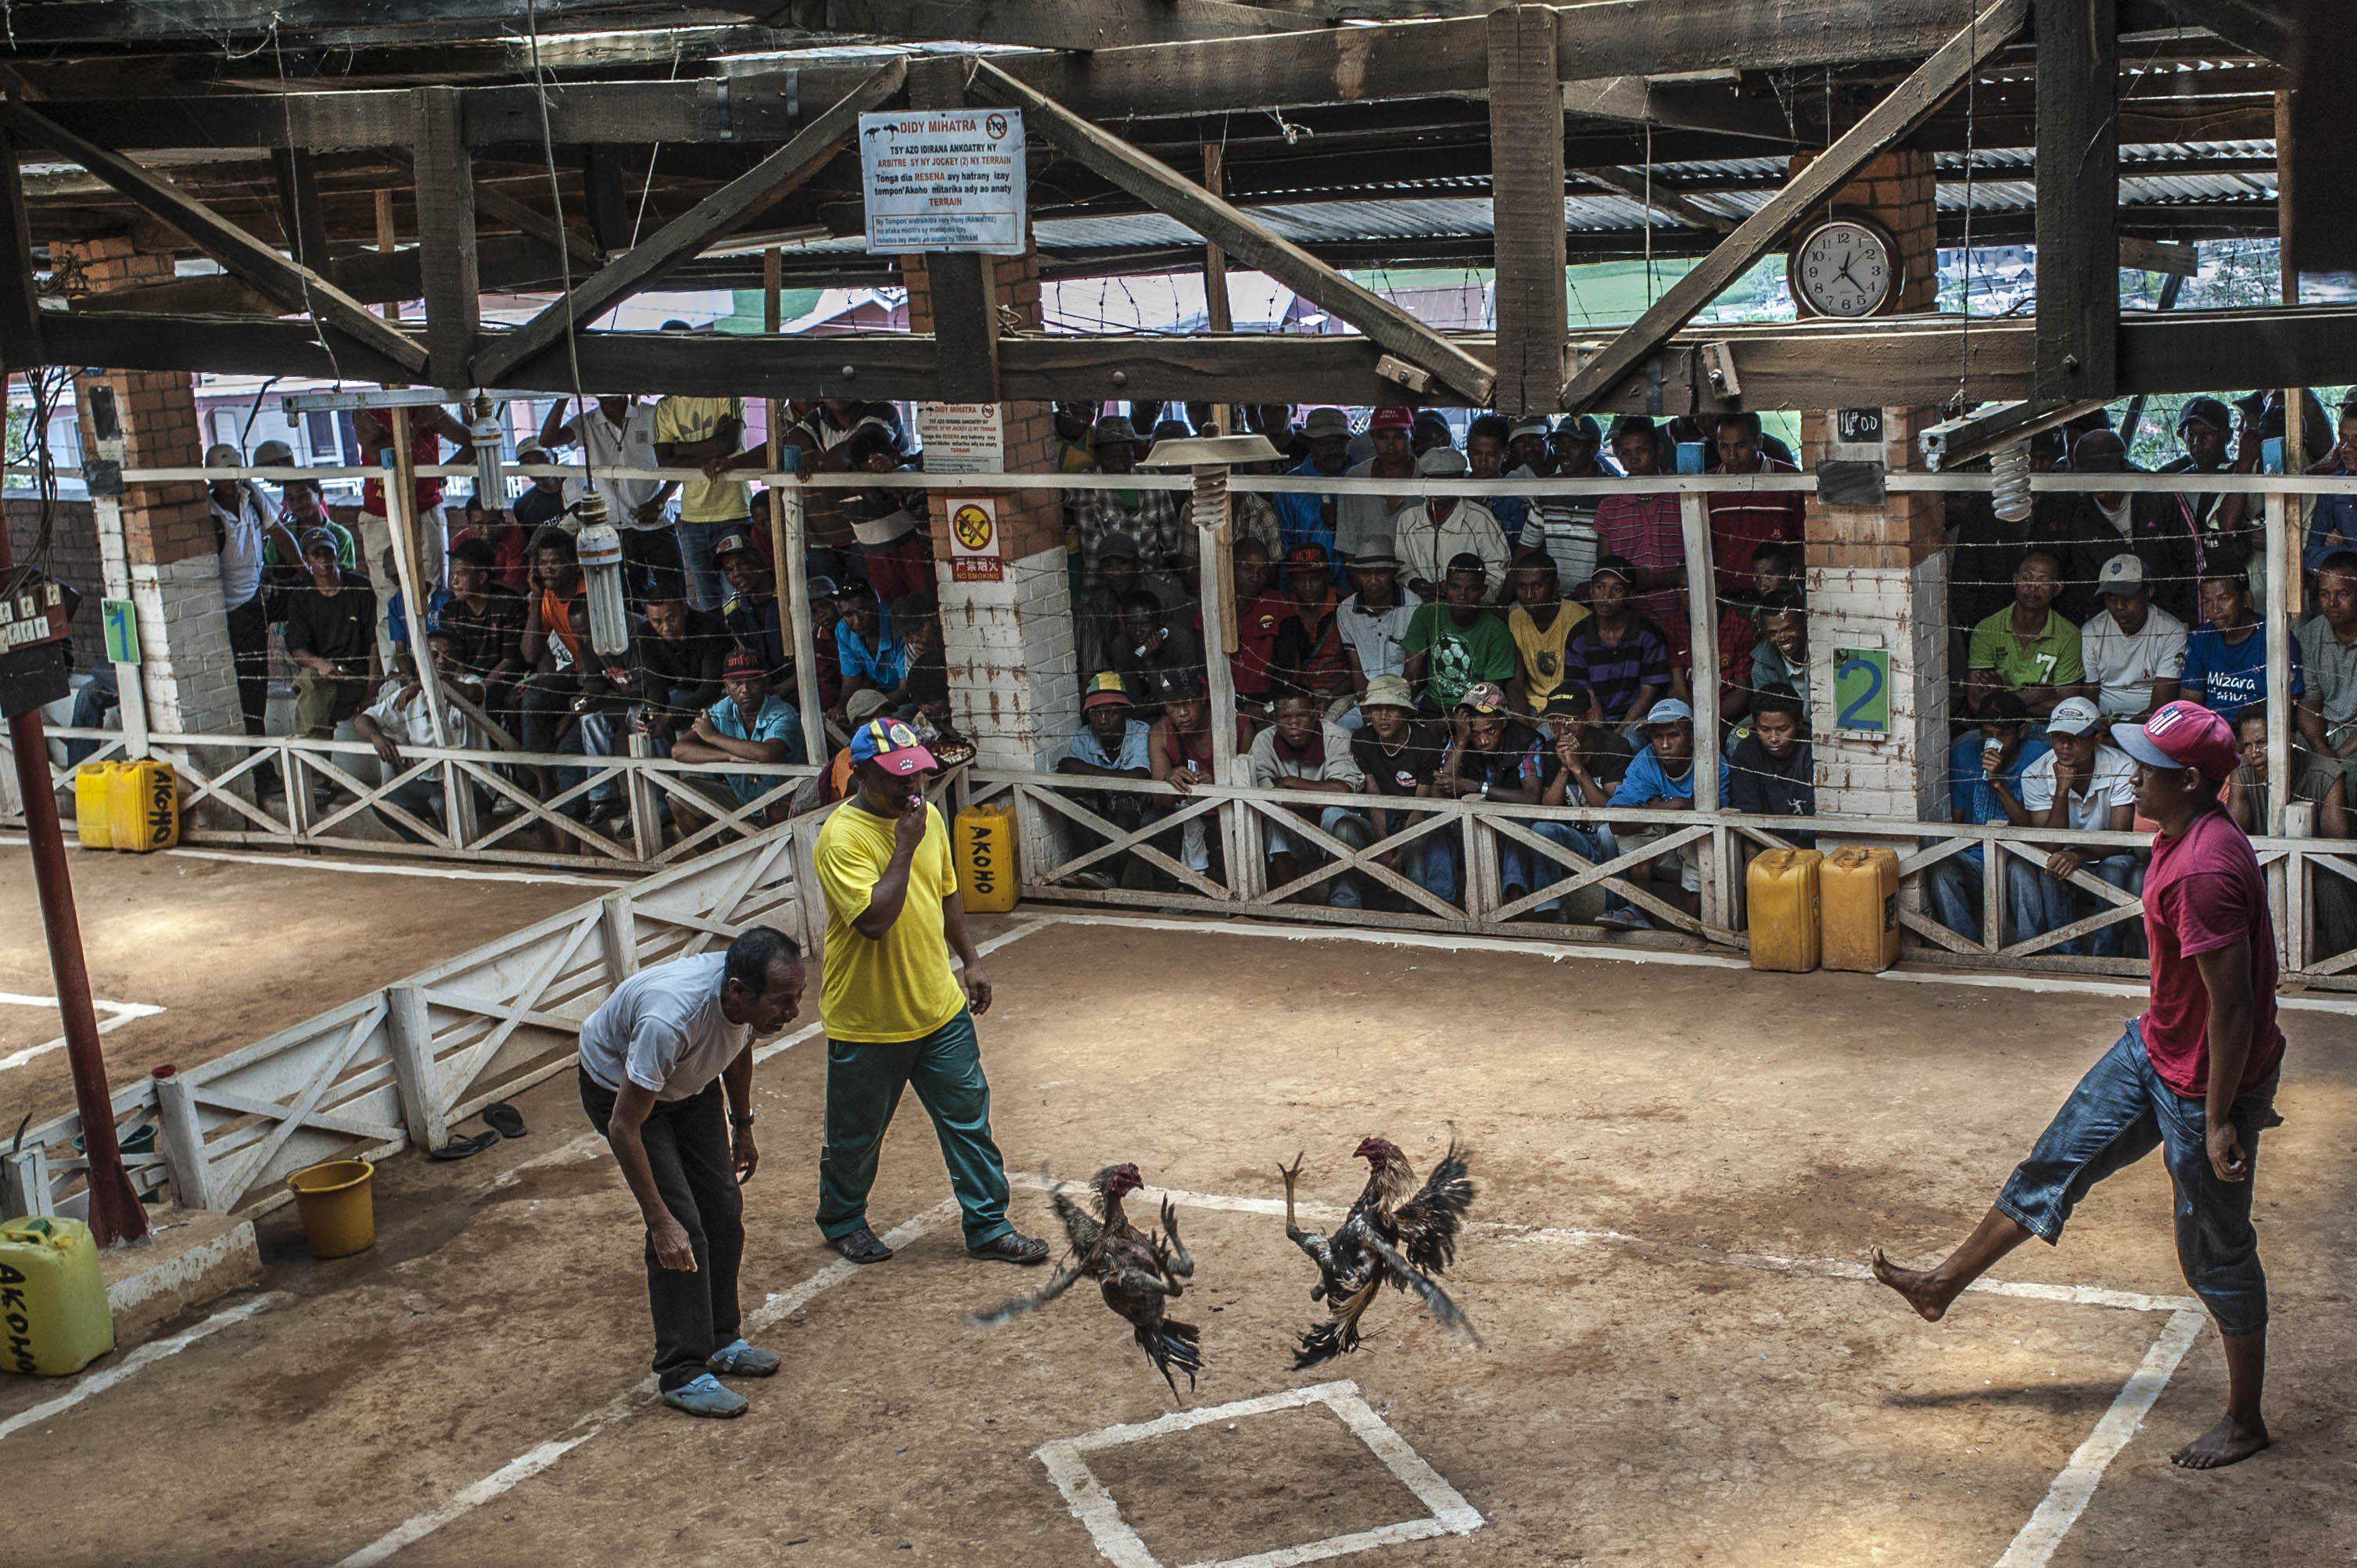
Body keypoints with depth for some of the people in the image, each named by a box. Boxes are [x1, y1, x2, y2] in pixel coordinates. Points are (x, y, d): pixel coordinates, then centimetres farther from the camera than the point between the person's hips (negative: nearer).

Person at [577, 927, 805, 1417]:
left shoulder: (752, 998, -24)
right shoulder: (670, 1020, -45)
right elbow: (624, 1127, -36)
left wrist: (742, 1127, 15)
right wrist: (660, 1221, -33)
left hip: (691, 1082, 6)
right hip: (618, 1086, -6)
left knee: (724, 1208, 6)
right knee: (681, 1227, -12)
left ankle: (720, 1340, 23)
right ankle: (682, 1373, -3)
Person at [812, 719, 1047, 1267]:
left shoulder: (928, 817, 3)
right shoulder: (843, 838, -20)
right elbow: (874, 919, -31)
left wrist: (971, 960, 15)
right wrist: (905, 846, -28)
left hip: (940, 1009, 6)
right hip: (867, 1021, -6)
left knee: (969, 1119, 8)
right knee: (857, 1134, 12)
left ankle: (988, 1227, 19)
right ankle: (842, 1220, 34)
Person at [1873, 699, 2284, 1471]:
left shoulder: (2205, 871, -31)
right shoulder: (2182, 839, 1)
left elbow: (2233, 1003, -29)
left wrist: (2220, 1118, -23)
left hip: (2206, 1083, -10)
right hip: (2153, 1048, 10)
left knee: (2215, 1253, 5)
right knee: (2059, 1160, 18)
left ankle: (2245, 1421, 22)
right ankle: (1945, 1283, 33)